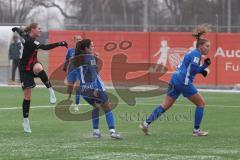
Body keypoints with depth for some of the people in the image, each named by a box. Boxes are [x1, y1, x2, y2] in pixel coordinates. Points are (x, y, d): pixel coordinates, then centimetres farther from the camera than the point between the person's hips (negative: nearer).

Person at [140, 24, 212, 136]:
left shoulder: (192, 53, 20)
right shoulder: (196, 54, -9)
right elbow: (194, 69, -21)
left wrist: (201, 70, 14)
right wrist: (205, 66, -9)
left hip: (175, 80, 9)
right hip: (183, 82, -9)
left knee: (165, 106, 7)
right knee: (201, 103, 4)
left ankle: (146, 123, 0)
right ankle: (196, 130, 6)